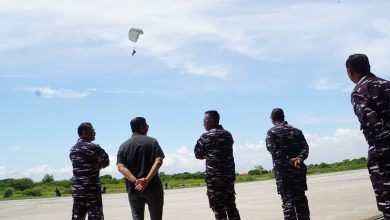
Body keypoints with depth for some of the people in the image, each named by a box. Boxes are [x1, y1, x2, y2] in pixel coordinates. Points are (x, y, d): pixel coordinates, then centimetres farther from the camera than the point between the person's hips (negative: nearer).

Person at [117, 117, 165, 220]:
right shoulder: (152, 142, 0)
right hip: (152, 187, -2)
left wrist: (135, 181, -18)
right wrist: (147, 180, -21)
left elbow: (120, 167, -9)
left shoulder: (124, 146, 6)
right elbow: (158, 161, -15)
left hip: (133, 188, 2)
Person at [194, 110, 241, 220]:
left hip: (214, 177, -6)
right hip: (229, 175, 6)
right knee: (231, 206, 12)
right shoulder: (228, 134, 9)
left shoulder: (206, 136, -9)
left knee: (218, 208, 0)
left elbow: (198, 154, -2)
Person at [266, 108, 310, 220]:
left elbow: (273, 150, -14)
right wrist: (300, 158, -14)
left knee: (287, 200, -2)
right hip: (299, 169, 4)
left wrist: (288, 160, -17)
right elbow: (305, 147, 1)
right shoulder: (297, 131, 15)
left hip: (282, 170, -4)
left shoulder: (272, 132, 1)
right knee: (301, 199, 9)